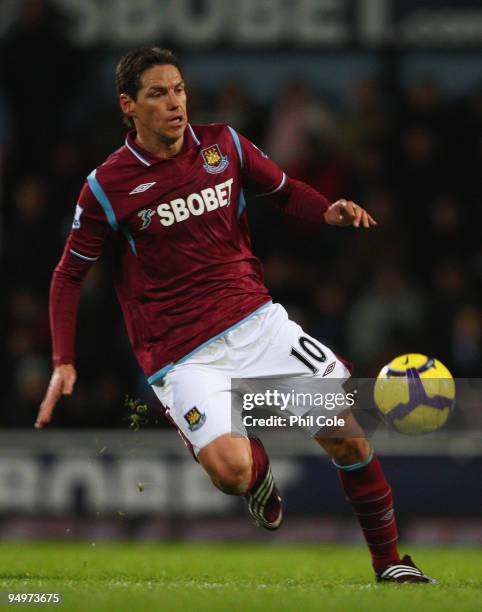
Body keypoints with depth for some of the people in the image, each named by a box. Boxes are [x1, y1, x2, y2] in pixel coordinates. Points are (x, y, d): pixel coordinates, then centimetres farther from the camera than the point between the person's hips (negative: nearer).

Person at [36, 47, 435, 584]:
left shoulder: (224, 144, 5)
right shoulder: (107, 187, -4)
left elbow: (284, 193, 20)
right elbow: (69, 275, 6)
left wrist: (329, 212, -3)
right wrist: (63, 363, -2)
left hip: (254, 320, 3)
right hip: (180, 354, -3)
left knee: (345, 432, -10)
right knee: (230, 469, -26)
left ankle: (389, 561, 8)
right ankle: (258, 465, 13)